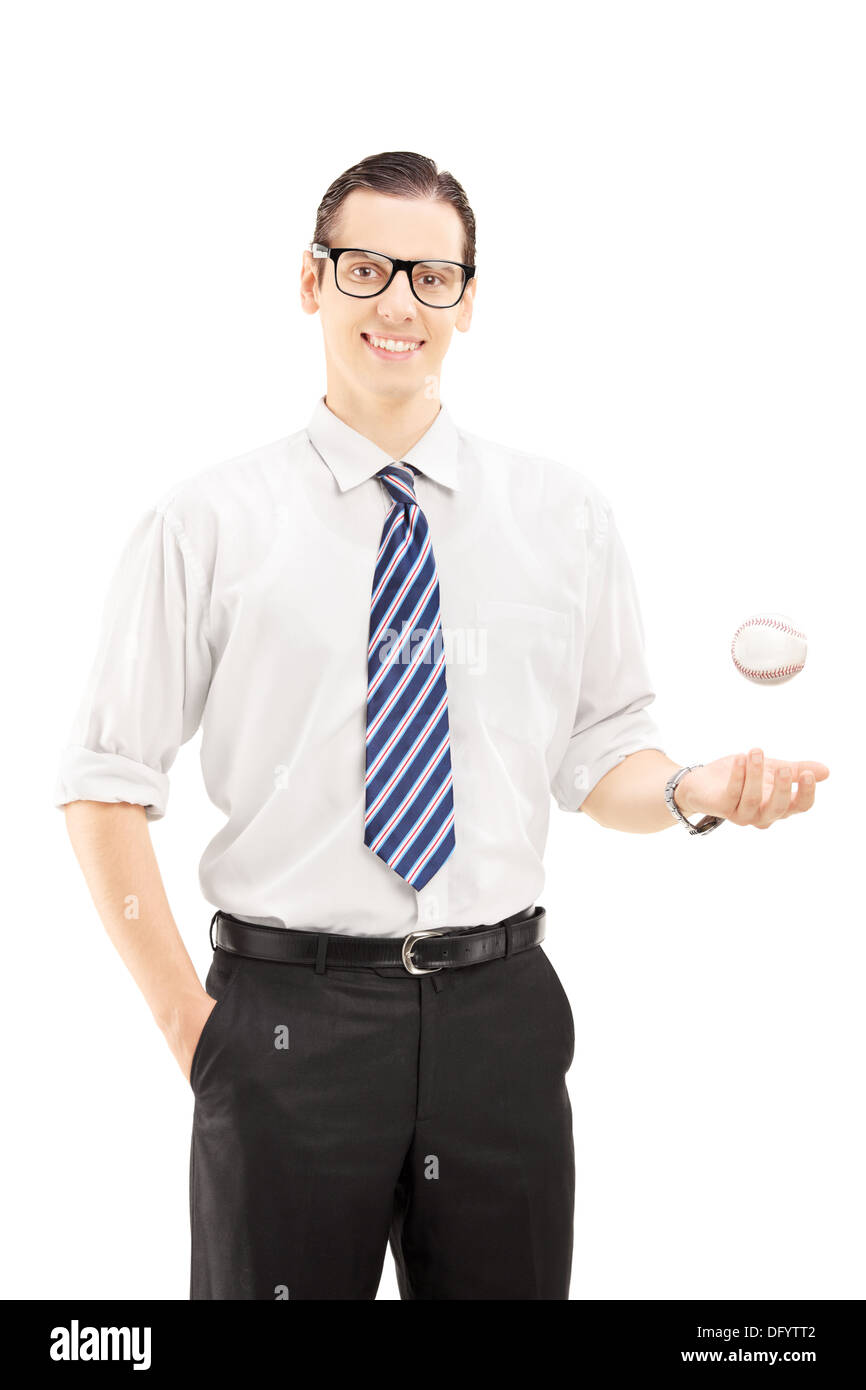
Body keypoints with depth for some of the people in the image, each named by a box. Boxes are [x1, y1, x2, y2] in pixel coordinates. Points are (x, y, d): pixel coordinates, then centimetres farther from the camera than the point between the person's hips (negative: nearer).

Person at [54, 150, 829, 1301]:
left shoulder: (565, 516, 6)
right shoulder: (208, 524, -1)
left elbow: (603, 755, 8)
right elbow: (107, 782, 0)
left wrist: (694, 790, -13)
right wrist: (184, 1014, -5)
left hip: (500, 1011, 2)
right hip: (289, 1017, -2)